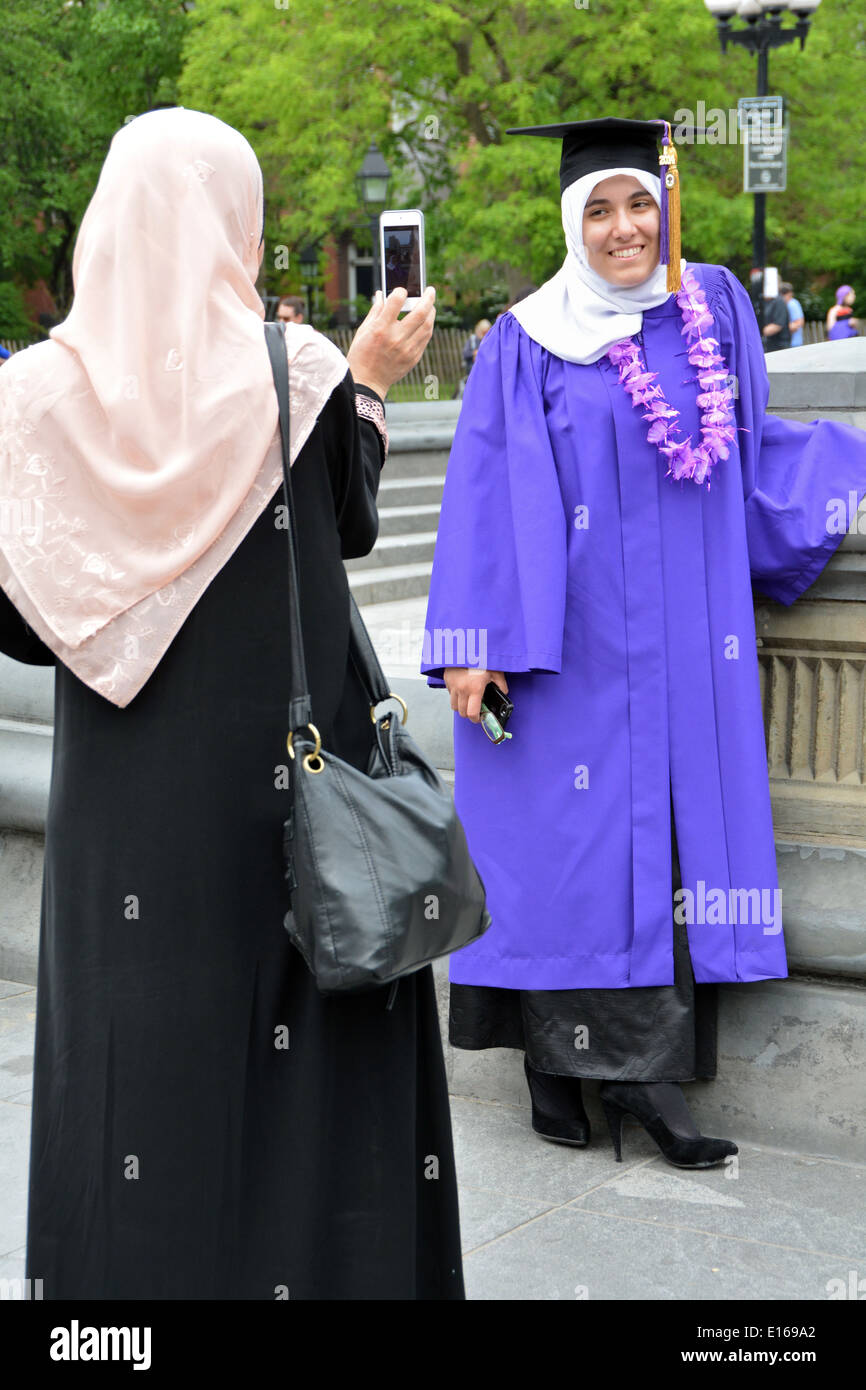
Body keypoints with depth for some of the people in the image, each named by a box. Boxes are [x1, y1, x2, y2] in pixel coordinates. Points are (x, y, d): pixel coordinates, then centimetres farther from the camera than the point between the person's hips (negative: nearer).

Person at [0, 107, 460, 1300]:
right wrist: (367, 385, 16)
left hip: (122, 807, 2)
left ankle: (130, 1263, 21)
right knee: (301, 1042, 11)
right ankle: (318, 1262, 21)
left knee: (137, 1067, 10)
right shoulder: (297, 372, -9)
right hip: (287, 786, -1)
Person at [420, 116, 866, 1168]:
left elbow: (748, 448, 20)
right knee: (568, 832, -1)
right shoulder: (529, 341, -2)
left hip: (689, 637, 4)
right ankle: (555, 1055, 12)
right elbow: (490, 494, -5)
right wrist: (477, 641, -11)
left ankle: (643, 1068, 11)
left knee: (680, 824, 3)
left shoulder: (715, 309, 9)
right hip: (572, 638, -3)